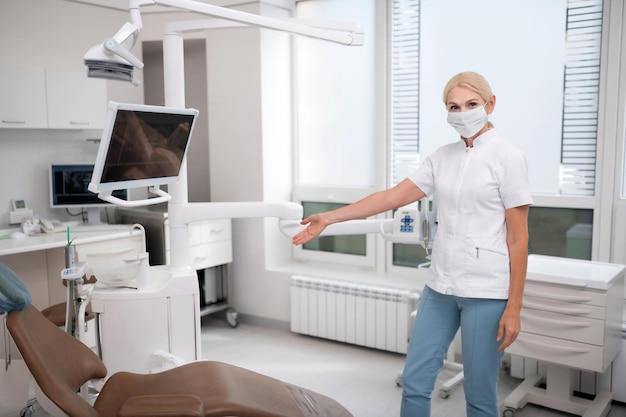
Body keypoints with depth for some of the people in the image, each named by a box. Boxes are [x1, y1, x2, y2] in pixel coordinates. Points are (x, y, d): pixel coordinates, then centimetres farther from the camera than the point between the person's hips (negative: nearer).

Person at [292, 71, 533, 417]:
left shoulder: (508, 158, -6)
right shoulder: (442, 157, 9)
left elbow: (518, 239, -8)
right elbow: (393, 196, 5)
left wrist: (513, 308, -10)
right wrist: (329, 217, 0)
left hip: (486, 292, -5)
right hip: (440, 286, 5)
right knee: (414, 383, 10)